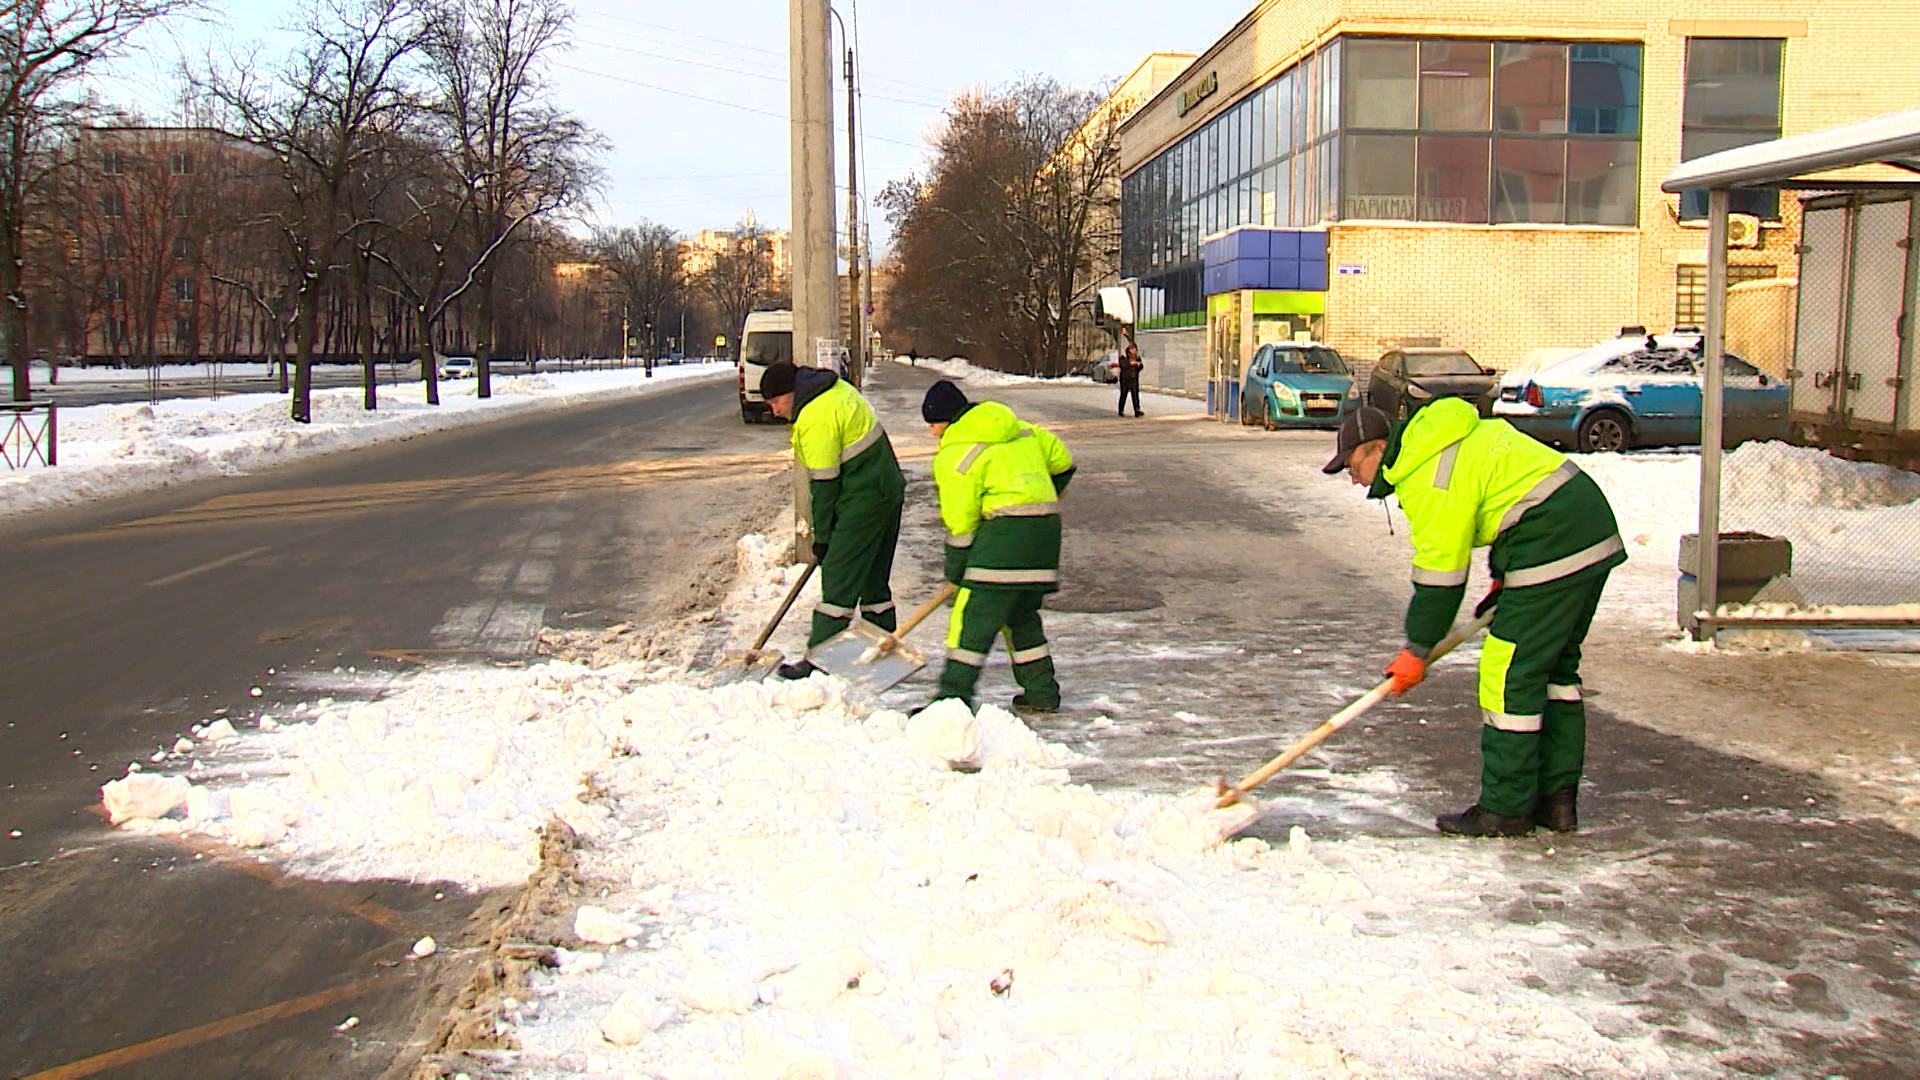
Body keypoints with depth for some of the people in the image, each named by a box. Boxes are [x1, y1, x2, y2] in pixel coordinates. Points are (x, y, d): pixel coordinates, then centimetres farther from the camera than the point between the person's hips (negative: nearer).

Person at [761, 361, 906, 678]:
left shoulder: (816, 417, -19)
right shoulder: (835, 388, 12)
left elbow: (825, 482, -17)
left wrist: (822, 536, -8)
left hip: (864, 500, -10)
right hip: (888, 490, 10)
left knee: (838, 577, -8)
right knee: (874, 577, 16)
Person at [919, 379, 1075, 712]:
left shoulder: (954, 456, -4)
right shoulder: (1021, 430, 18)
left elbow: (961, 522, -5)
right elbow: (1062, 461, 26)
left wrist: (956, 572, 5)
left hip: (1007, 529, -8)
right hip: (1047, 528, 8)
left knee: (974, 614, -7)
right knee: (1021, 614, 20)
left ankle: (955, 692, -11)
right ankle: (1042, 691, 22)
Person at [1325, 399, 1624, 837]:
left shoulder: (1428, 479, -14)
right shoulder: (1448, 436, 17)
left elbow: (1440, 573, -13)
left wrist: (1416, 650, -3)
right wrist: (1503, 579, 22)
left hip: (1552, 549, -11)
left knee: (1510, 674, -5)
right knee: (1556, 668, 15)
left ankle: (1506, 810, 1)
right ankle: (1557, 799, 20)